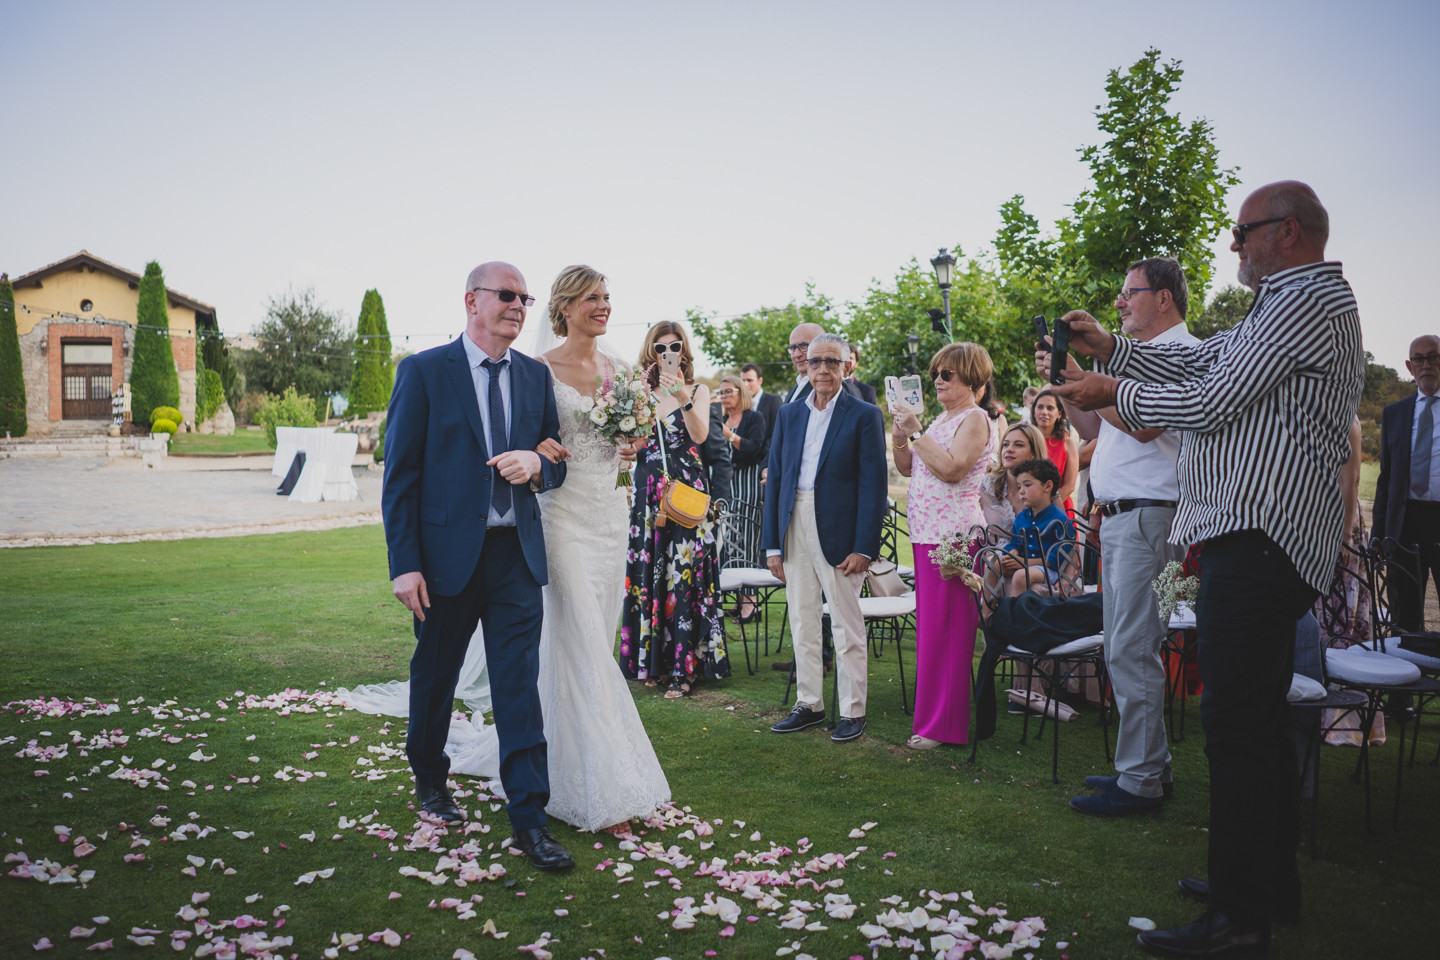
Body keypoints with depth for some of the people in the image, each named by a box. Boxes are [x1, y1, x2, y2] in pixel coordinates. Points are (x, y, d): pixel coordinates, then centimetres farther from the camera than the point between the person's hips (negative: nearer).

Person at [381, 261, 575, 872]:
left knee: (519, 684, -2)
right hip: (447, 553, -2)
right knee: (435, 678, 16)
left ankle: (530, 818, 4)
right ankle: (430, 780, 41)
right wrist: (404, 564, -11)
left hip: (517, 553, 2)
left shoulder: (536, 376, 8)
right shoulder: (424, 372, -3)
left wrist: (536, 464, -12)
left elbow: (557, 462, 13)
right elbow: (400, 475, -6)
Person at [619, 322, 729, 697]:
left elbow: (700, 434, -12)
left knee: (684, 574, -5)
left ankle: (683, 666, 0)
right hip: (648, 493, 3)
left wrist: (682, 396, -26)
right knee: (648, 573, 3)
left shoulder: (698, 391, 6)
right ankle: (653, 661, 14)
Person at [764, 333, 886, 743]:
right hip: (795, 529, 5)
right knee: (801, 623, 12)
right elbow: (775, 479, 11)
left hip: (839, 532, -5)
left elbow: (874, 484, -7)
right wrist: (772, 544, 6)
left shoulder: (865, 415, -2)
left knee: (847, 625, 3)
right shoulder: (788, 414, 11)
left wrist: (865, 547, -13)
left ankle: (852, 710, 16)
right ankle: (809, 704, 25)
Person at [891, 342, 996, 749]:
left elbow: (951, 469, -21)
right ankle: (933, 713, 21)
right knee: (929, 626, 12)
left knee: (945, 628, -5)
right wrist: (900, 435, 3)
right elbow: (907, 468, 18)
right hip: (927, 533, 9)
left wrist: (916, 432, -17)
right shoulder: (941, 419, 18)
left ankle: (943, 725, 2)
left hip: (955, 535, -9)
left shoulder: (975, 420, -7)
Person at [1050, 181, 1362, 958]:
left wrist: (1116, 393, -3)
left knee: (1235, 724, -8)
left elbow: (1208, 401, -16)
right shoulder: (1291, 304, 21)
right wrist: (1110, 349, 14)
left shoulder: (1309, 298, -12)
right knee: (1259, 719, 17)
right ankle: (1271, 880, 30)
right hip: (1263, 538, 11)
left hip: (1261, 539, -11)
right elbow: (1200, 362, 23)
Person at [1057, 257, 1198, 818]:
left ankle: (1140, 781, -1)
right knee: (1124, 649, 13)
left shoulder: (1182, 353, -8)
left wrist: (1080, 376, -16)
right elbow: (1092, 429, 22)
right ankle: (1150, 766, 23)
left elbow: (1144, 424, -22)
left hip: (1147, 516, -10)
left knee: (1131, 651, -9)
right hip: (1118, 518, 10)